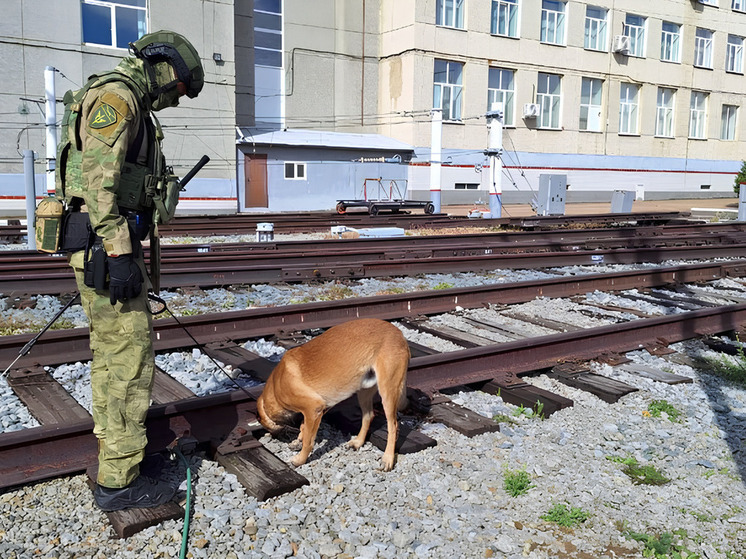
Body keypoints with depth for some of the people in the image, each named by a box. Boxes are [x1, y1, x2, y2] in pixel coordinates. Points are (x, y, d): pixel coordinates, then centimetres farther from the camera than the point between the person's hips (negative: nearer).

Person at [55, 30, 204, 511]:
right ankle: (119, 481, 2)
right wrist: (118, 254, -25)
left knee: (110, 352, 18)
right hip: (104, 243, -11)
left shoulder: (129, 108, 22)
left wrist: (126, 251, 25)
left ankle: (114, 446, 33)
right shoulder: (116, 95, -10)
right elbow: (98, 179, -22)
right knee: (132, 357, -7)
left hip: (110, 243, 11)